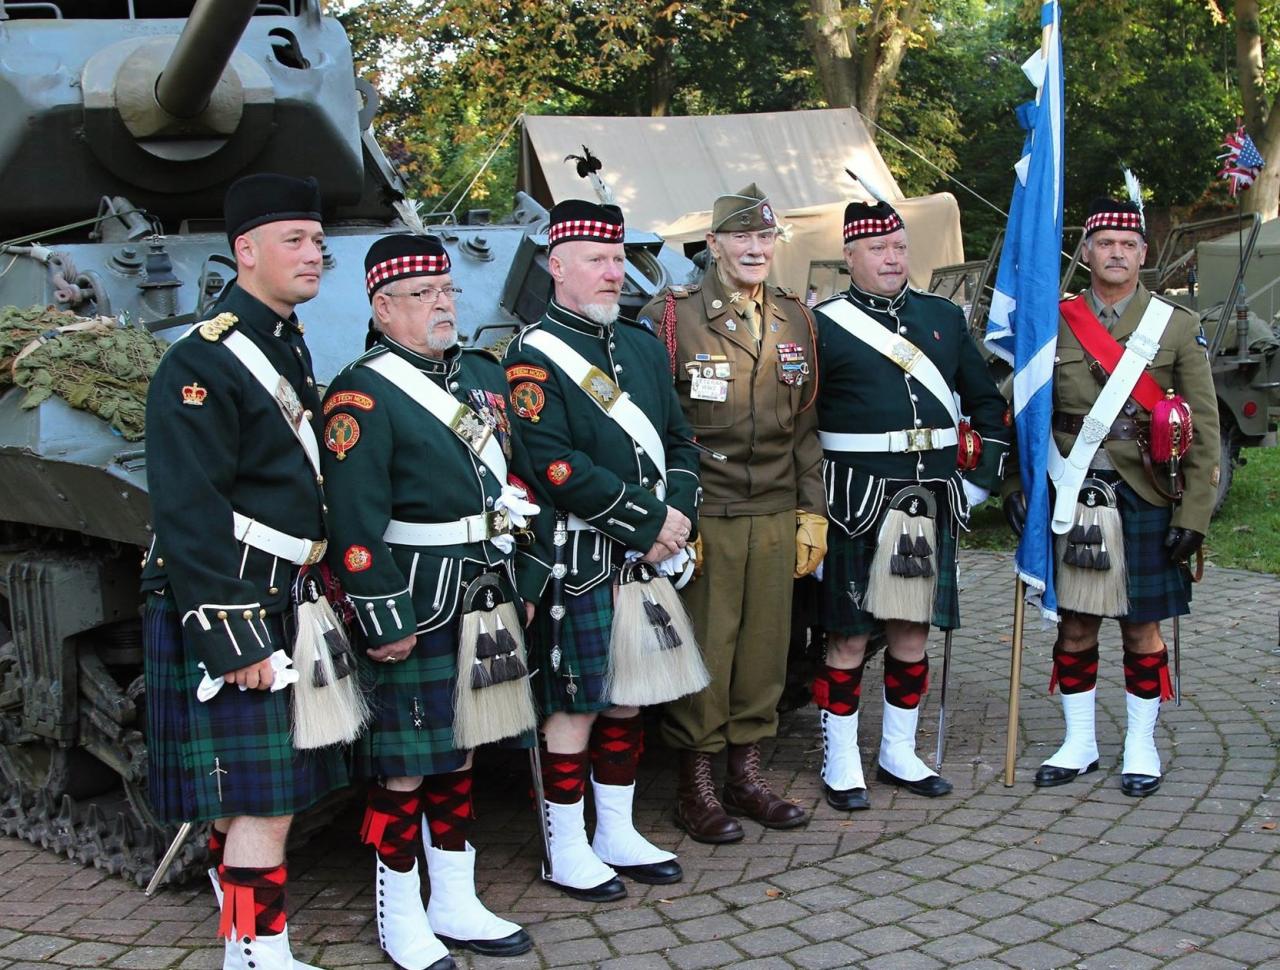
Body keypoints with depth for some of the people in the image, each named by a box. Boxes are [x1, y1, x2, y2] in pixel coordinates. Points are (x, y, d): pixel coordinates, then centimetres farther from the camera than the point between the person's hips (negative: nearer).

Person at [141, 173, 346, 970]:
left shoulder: (289, 346, 14)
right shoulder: (201, 364, -15)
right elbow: (189, 517, -20)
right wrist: (231, 640, -21)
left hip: (284, 605, 9)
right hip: (232, 612, -9)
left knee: (249, 798, 16)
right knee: (265, 800, -6)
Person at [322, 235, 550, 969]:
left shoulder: (485, 374, 12)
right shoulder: (364, 394, -12)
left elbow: (522, 480, 17)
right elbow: (356, 522, -18)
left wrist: (526, 581, 14)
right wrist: (386, 620, -19)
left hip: (483, 597, 7)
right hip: (418, 605, -7)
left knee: (460, 753, 16)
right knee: (406, 767, 2)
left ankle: (457, 906, 28)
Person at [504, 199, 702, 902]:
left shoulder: (644, 347, 14)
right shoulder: (533, 357, -9)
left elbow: (677, 438, 16)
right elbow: (555, 466, -19)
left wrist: (678, 511, -4)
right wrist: (646, 523, -17)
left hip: (648, 552, 7)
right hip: (579, 561, -7)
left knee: (627, 696, 14)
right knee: (575, 705, 0)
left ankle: (618, 836, 27)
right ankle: (566, 852, 13)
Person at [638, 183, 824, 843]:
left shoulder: (795, 320, 12)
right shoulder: (673, 317, -4)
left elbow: (804, 427, 15)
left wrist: (811, 513, 11)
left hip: (776, 516, 5)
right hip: (704, 515, -5)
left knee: (766, 645, 8)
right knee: (703, 648, -1)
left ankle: (746, 773, 23)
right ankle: (695, 785, 13)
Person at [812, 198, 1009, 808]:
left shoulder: (944, 317, 12)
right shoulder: (825, 325, -3)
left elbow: (987, 403, 19)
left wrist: (980, 479, 12)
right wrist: (814, 503, -8)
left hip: (933, 500, 5)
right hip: (859, 502, -4)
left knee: (913, 632, 11)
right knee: (848, 637, 1)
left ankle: (899, 753, 25)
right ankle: (841, 764, 13)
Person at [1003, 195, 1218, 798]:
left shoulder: (1179, 328, 0)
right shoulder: (1053, 326, 4)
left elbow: (1204, 431, -1)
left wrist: (1193, 516, -7)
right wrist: (1015, 486, -3)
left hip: (1146, 504, -1)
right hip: (1070, 502, 1)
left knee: (1141, 630, 7)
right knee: (1075, 628, 8)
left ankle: (1140, 745, 21)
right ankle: (1079, 743, 21)